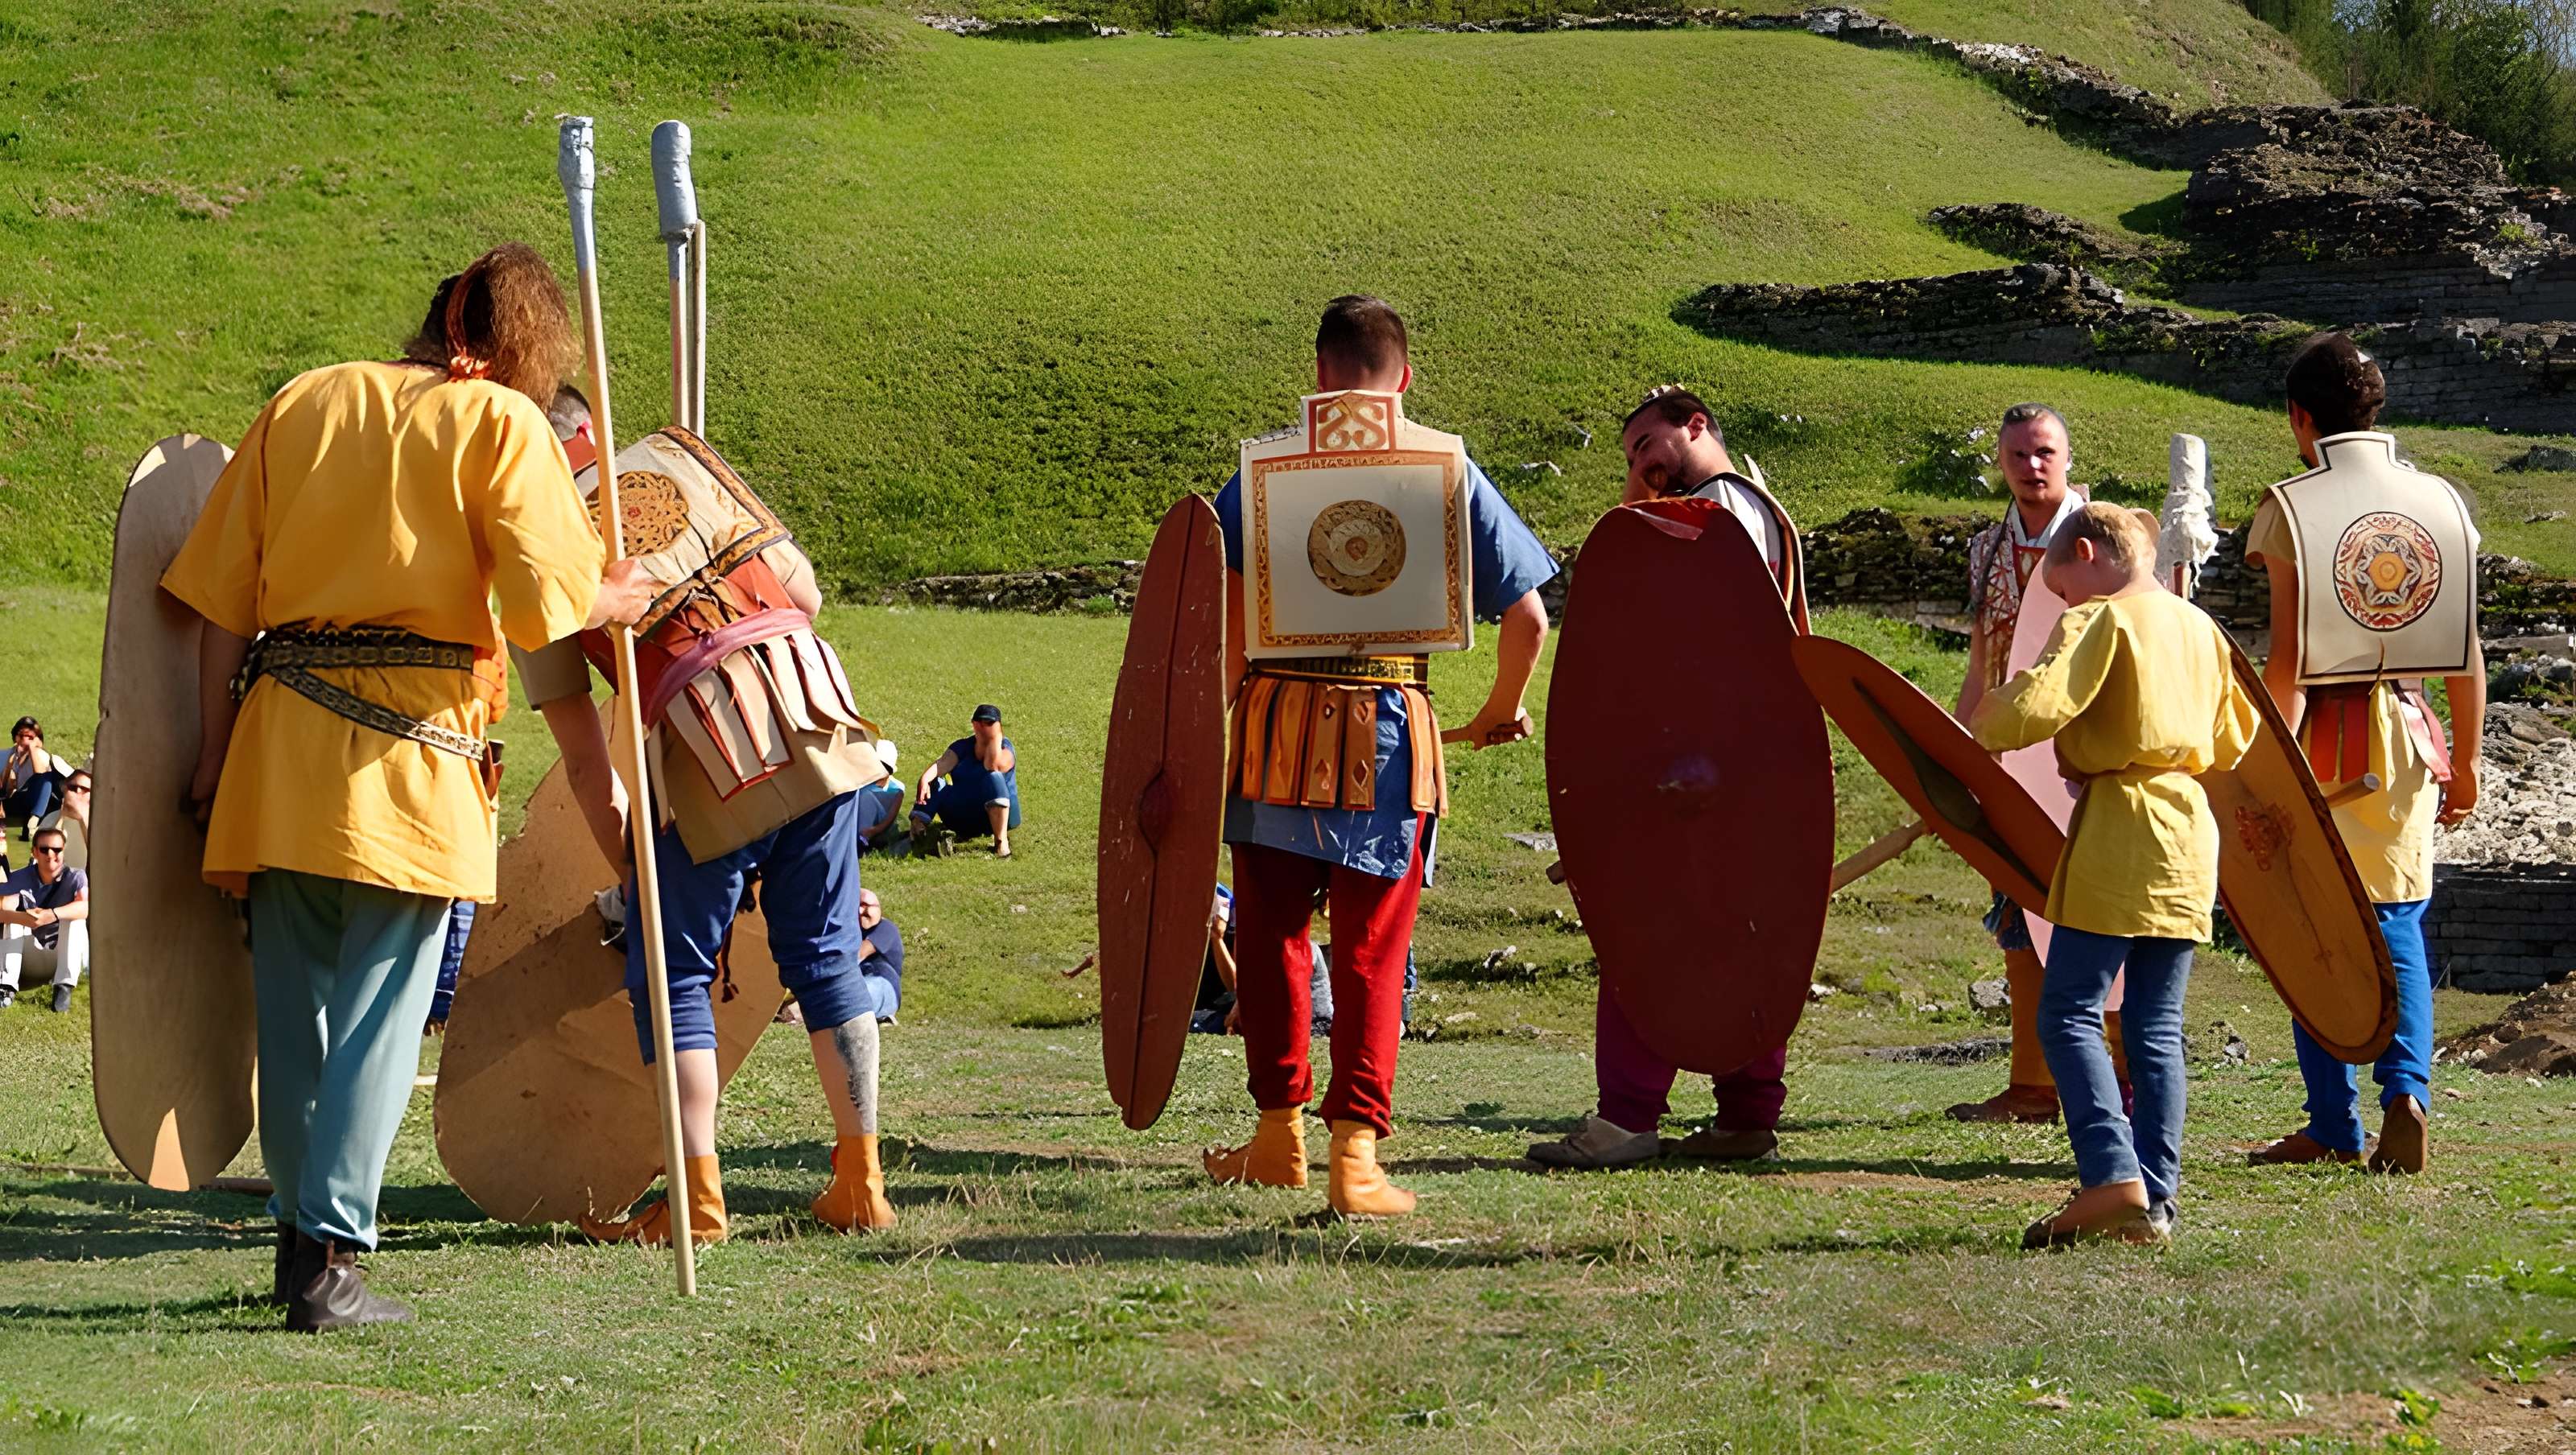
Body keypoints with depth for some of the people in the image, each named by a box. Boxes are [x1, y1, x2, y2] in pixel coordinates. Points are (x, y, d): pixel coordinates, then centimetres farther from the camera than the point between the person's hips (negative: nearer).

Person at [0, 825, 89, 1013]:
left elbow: (87, 906, -34)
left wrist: (51, 915, -50)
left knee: (75, 915, -28)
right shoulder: (21, 879, -9)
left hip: (67, 954, -2)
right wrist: (23, 918, -50)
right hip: (31, 959, 2)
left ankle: (64, 987, -33)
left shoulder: (75, 878, -13)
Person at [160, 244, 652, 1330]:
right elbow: (543, 604, -10)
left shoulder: (301, 404, 14)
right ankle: (329, 1261, -3)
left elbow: (223, 602, 10)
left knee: (291, 1007, 14)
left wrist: (213, 757, 13)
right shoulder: (500, 421, 0)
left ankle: (299, 1232, 25)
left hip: (278, 738, 5)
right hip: (406, 751, -5)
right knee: (377, 1014, 1)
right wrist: (616, 600, 10)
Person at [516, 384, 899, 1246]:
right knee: (826, 956, 14)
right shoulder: (676, 458, 19)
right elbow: (803, 590, 15)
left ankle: (696, 1199, 2)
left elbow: (583, 759, 12)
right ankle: (860, 1184, 16)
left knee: (672, 974, 9)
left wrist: (626, 868, 23)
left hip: (705, 760, -4)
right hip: (820, 726, 4)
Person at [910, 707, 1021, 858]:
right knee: (932, 783, -13)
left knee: (993, 777, -32)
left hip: (1001, 815, -4)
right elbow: (942, 764, -13)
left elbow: (992, 766, -26)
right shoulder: (963, 747, 8)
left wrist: (995, 737, -19)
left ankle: (1002, 842, -40)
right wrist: (925, 778, -32)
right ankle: (918, 827, -37)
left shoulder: (1005, 748, -3)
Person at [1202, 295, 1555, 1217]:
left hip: (1277, 719, 0)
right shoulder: (1446, 464, 5)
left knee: (1272, 935, 14)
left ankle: (1279, 1138, 23)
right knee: (1371, 951, 5)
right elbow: (1528, 616, 5)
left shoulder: (1270, 458, 3)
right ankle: (1356, 1154, -1)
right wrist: (1502, 710, 22)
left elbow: (1223, 607, -8)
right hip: (1392, 732, 0)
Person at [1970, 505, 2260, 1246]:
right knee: (2157, 1028, 9)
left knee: (2069, 1013, -5)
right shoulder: (2201, 628, 17)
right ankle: (2156, 1197, 5)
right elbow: (2235, 741, 24)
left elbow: (2034, 711, -19)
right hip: (2190, 835, 7)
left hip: (2118, 836, -7)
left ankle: (2113, 1179, -18)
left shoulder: (2098, 621, -6)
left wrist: (1982, 720, 0)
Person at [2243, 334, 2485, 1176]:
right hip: (2407, 735, 3)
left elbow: (2288, 657, -13)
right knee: (2398, 923, 12)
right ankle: (2406, 1092, -8)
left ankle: (2334, 1127, 11)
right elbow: (2468, 653, 5)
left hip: (2323, 733, -3)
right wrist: (2466, 760, 13)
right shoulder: (2438, 501, 4)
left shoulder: (2293, 507, -8)